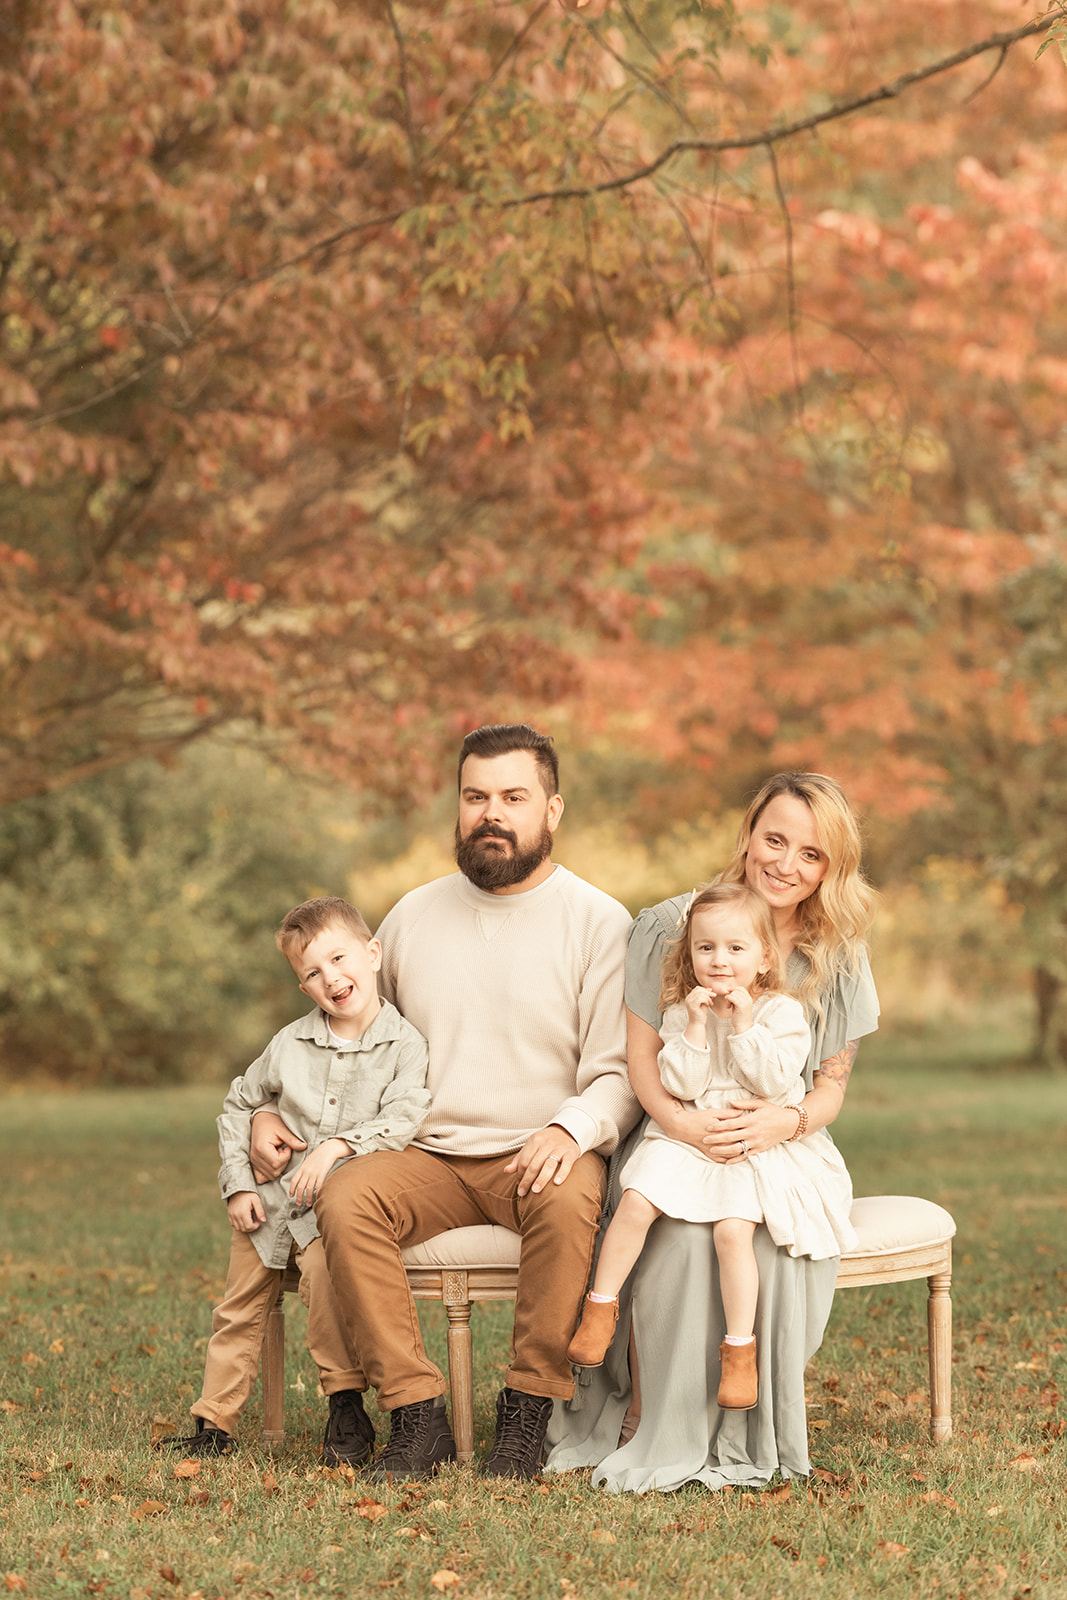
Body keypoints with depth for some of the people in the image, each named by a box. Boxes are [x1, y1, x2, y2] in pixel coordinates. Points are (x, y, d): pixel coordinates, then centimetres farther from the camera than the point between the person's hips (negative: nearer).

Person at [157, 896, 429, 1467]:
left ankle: (346, 1408, -19)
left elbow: (404, 1121, -16)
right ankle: (214, 1424, 17)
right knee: (240, 1306, 4)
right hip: (274, 1198, 5)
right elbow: (238, 1104, 18)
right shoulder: (290, 1043, 6)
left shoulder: (405, 1044, -6)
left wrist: (340, 1146, -28)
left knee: (323, 1265, -30)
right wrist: (238, 1183, 10)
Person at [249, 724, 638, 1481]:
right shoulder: (415, 915, 13)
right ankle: (418, 1416, -21)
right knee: (345, 1203, -27)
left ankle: (527, 1414, -21)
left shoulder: (597, 921, 1)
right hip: (429, 1157, 3)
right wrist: (281, 1111, 9)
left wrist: (573, 1128, -25)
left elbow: (620, 1074, -3)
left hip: (539, 1157, -3)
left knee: (569, 1202, -37)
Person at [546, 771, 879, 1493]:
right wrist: (682, 1122, -22)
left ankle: (752, 1435, -12)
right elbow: (641, 1054, -3)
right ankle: (662, 1431, -15)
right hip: (675, 1140, -1)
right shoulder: (673, 925, -1)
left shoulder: (838, 955, 6)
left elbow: (833, 1082, 7)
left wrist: (789, 1121, -17)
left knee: (777, 1240, -31)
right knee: (681, 1236, -33)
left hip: (781, 1148, 2)